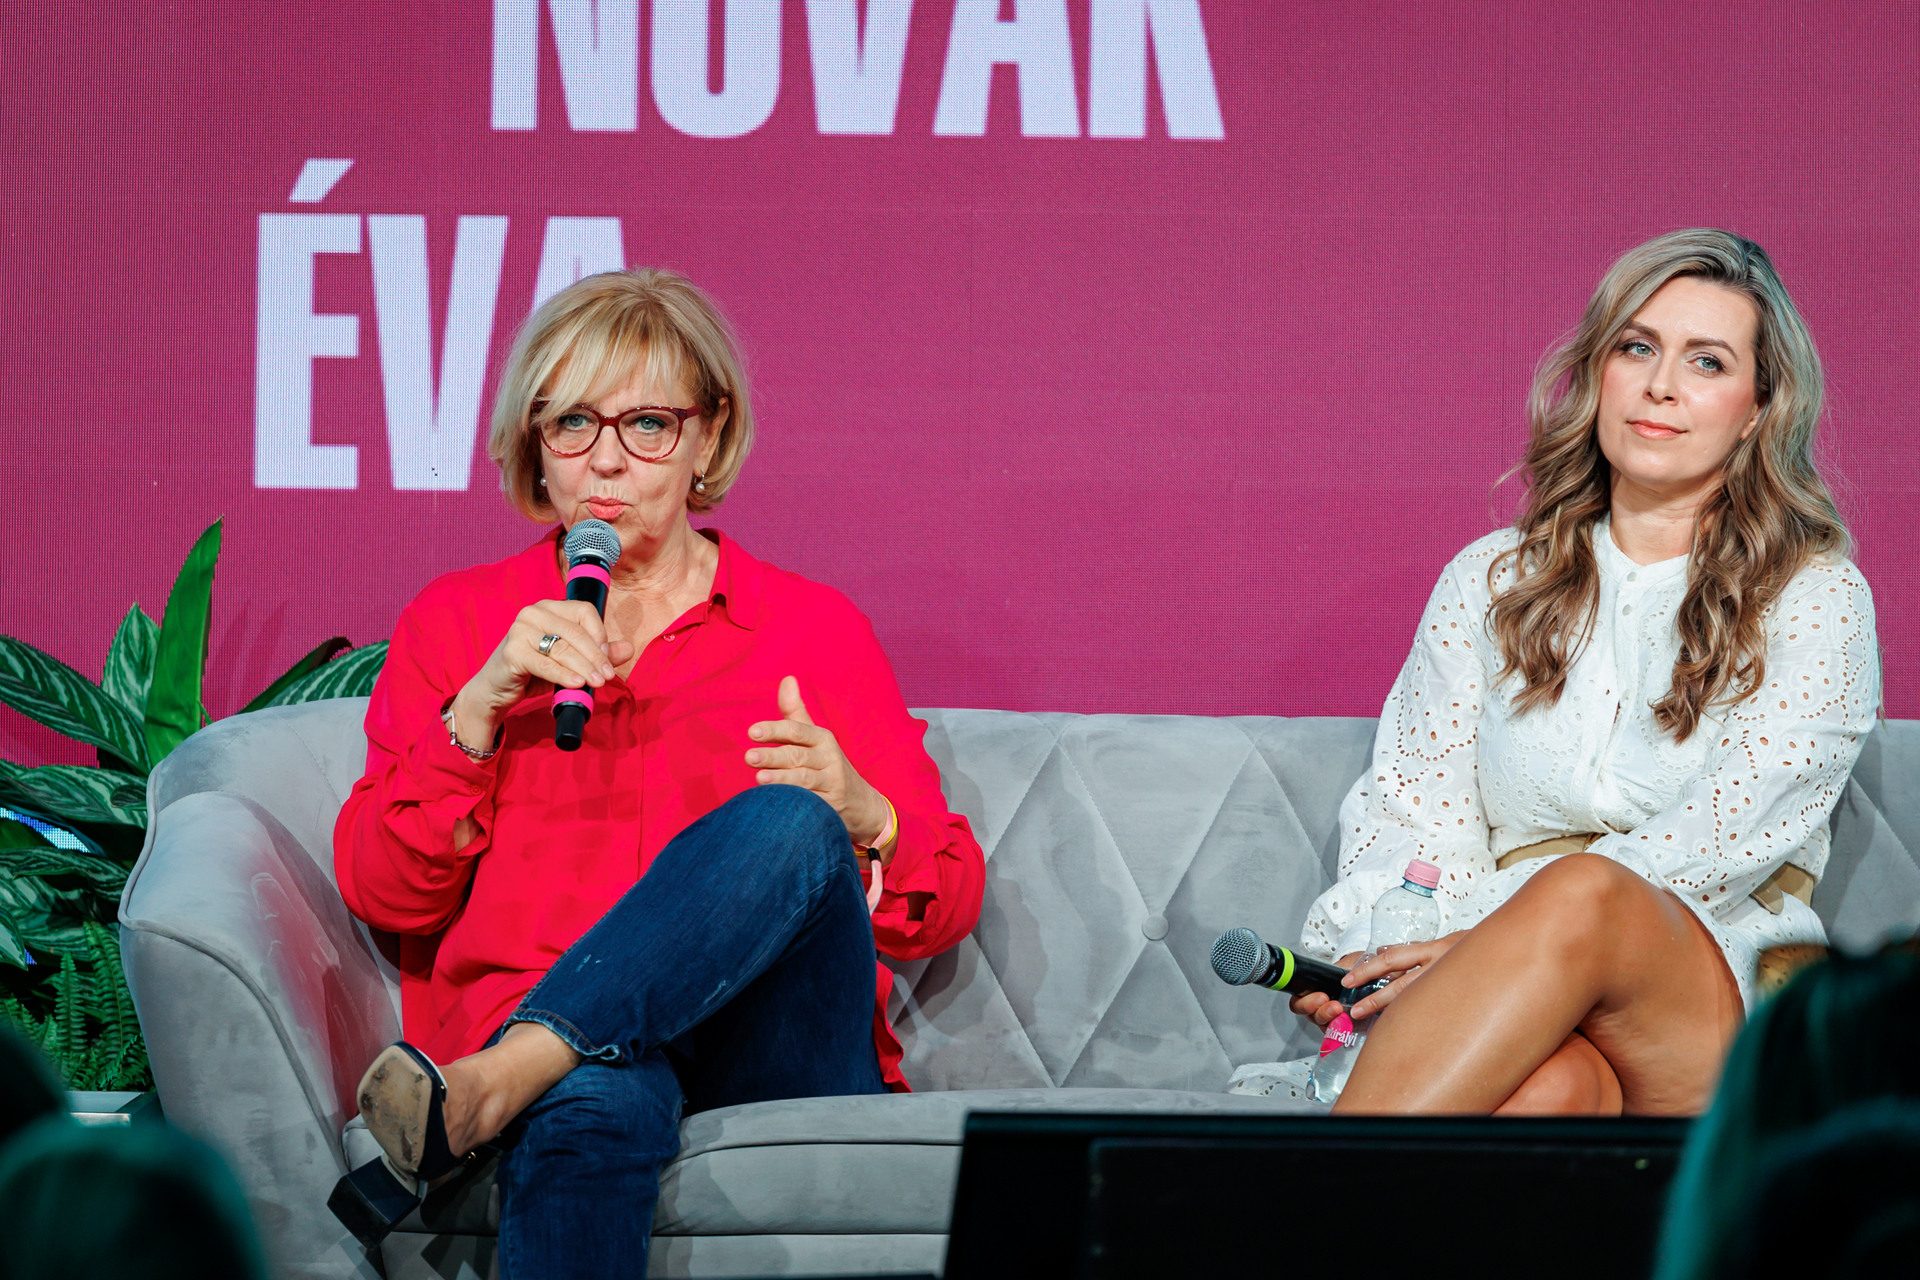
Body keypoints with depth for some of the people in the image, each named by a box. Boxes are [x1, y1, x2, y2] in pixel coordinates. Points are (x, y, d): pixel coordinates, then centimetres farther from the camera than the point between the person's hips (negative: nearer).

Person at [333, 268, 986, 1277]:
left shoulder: (815, 629, 19)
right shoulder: (457, 622, 20)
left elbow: (947, 906, 16)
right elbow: (380, 891, 10)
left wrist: (861, 817, -7)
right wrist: (479, 708, -3)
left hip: (780, 1054, 2)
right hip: (552, 1031, -1)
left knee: (785, 828, -34)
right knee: (593, 1106, -42)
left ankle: (479, 1092, -42)